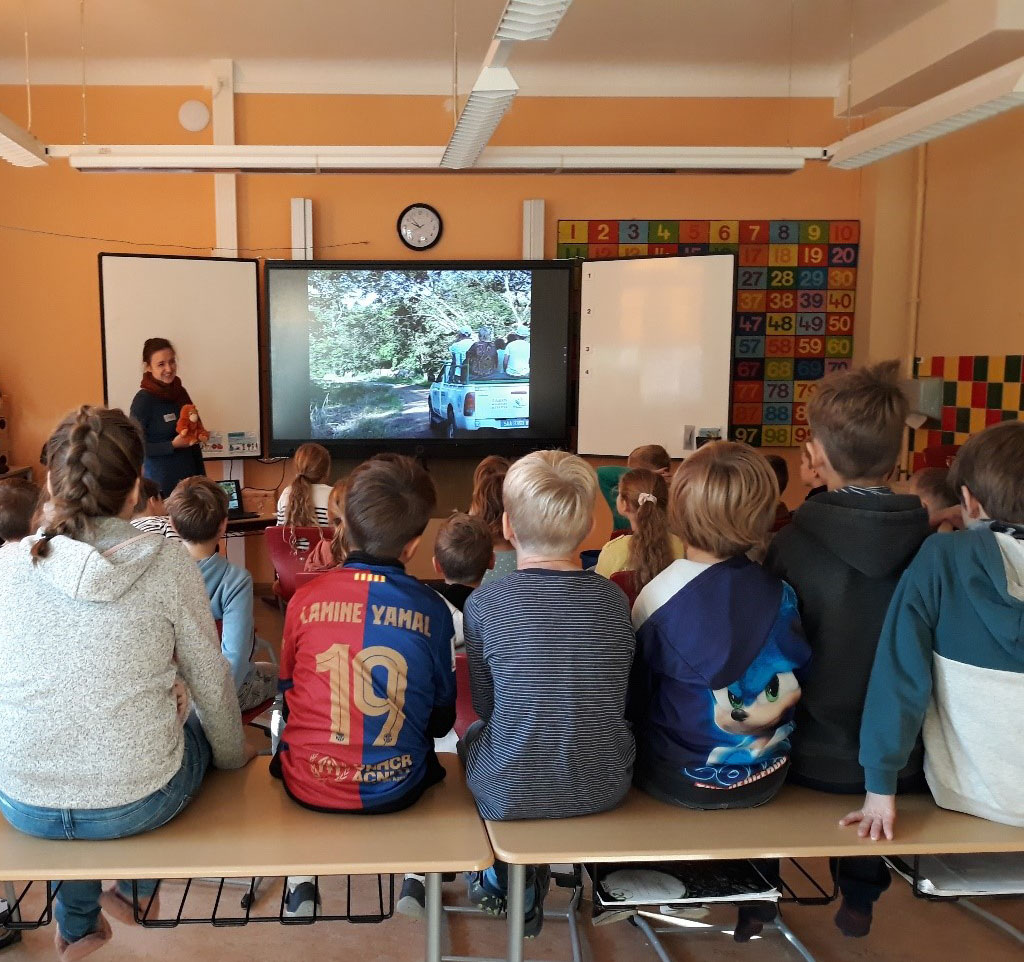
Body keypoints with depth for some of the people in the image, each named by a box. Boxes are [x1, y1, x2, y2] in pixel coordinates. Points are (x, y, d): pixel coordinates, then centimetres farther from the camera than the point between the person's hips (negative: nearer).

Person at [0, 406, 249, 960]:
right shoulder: (168, 568, -13)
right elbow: (212, 686, -4)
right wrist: (233, 757, 16)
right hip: (140, 805, -2)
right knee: (200, 724, 29)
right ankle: (135, 890, 41)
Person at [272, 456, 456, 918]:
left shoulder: (306, 598, -10)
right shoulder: (432, 608, -11)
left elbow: (289, 694, 7)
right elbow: (441, 718, 1)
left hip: (309, 786, 0)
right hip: (395, 790, 0)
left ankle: (300, 877, 29)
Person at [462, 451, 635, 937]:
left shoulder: (484, 602, -14)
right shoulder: (614, 599, -7)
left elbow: (485, 706, -3)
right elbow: (616, 700, 5)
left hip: (511, 793, -2)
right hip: (603, 788, 2)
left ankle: (503, 875, 39)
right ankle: (527, 884, 39)